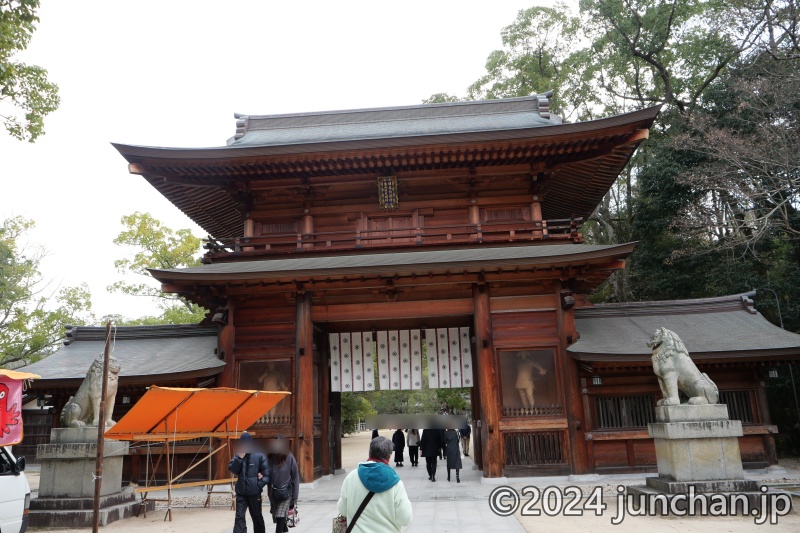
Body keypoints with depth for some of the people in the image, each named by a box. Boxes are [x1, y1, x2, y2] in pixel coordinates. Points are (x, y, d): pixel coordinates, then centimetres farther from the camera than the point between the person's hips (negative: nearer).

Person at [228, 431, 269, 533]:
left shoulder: (259, 455, -9)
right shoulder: (238, 455, 3)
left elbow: (267, 473, -8)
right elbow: (232, 469, -8)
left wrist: (259, 485, -14)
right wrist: (239, 457, -18)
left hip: (254, 492, -2)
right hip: (241, 492, 2)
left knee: (257, 516, 14)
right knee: (239, 517, -4)